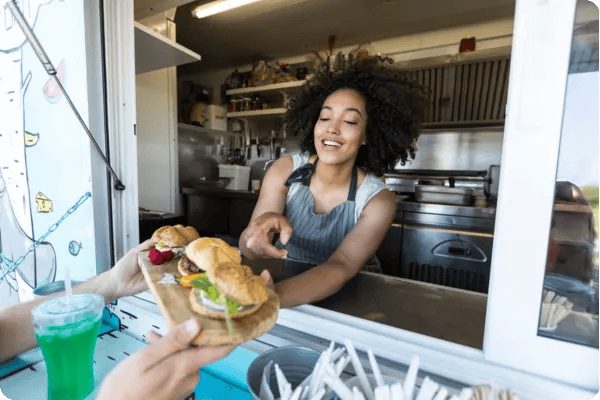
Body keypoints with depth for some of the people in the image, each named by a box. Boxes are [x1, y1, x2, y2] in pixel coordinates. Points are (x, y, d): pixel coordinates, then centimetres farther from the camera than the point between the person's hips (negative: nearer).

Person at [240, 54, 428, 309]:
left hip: (350, 294, -1)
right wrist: (257, 231, -39)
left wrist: (274, 296, -44)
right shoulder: (284, 171, -12)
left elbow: (341, 265, -27)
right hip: (285, 279, 2)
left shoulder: (378, 201, -16)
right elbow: (247, 252, -16)